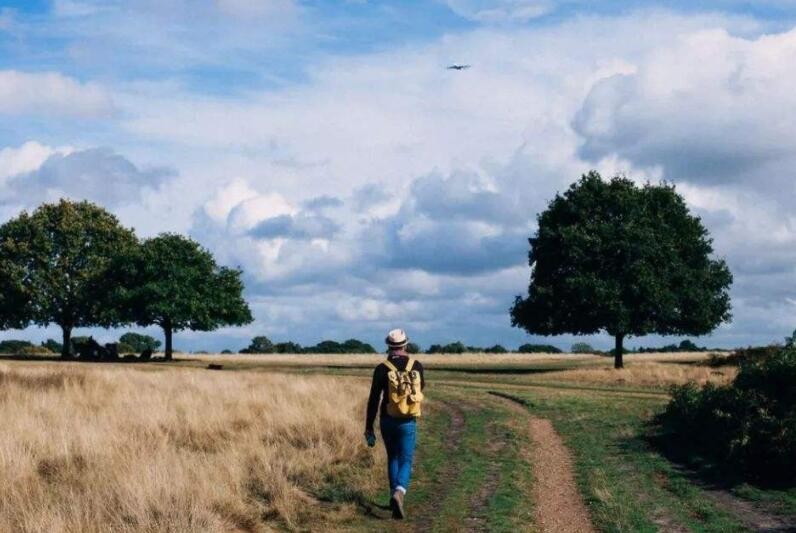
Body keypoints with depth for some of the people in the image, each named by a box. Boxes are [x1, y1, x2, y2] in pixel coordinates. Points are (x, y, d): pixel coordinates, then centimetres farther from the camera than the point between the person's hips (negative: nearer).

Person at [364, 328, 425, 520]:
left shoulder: (382, 369, -8)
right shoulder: (416, 366, -3)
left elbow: (373, 400, -8)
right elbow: (421, 387, 19)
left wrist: (369, 429, -1)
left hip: (387, 421, 1)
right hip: (408, 423, -1)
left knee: (393, 458, 21)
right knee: (405, 462, 1)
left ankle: (394, 495, 22)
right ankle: (399, 493, -25)